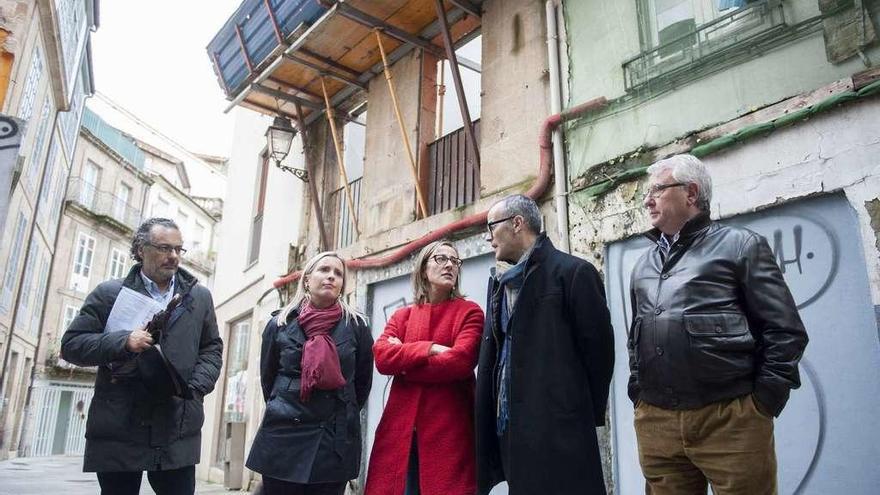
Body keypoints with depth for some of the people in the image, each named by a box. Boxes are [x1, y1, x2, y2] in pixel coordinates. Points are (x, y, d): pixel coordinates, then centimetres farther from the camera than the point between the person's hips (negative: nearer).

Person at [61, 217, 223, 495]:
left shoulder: (200, 297, 11)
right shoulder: (109, 293, 3)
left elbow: (212, 349, 15)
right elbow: (71, 344, 2)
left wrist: (196, 386, -4)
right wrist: (122, 342, -16)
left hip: (178, 433, 2)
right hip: (119, 431, -1)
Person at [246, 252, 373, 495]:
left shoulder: (356, 325, 1)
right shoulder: (279, 324, 4)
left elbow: (363, 381, 7)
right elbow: (267, 378, 13)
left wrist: (342, 415, 10)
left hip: (336, 441, 0)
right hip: (283, 436, 1)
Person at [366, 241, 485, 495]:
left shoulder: (469, 312, 5)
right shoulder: (401, 316, 15)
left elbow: (460, 360, -11)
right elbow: (382, 356, -2)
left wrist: (403, 361, -3)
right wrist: (430, 349, -12)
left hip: (449, 428, -3)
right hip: (400, 426, 3)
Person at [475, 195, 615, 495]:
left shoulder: (572, 272, -6)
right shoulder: (499, 281, 17)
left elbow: (598, 346, -7)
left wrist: (587, 415, -3)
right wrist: (495, 413, 9)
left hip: (558, 428, -7)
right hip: (511, 426, 7)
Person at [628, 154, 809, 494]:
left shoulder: (739, 245, 2)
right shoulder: (643, 265, 17)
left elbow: (785, 330, -3)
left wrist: (762, 402, -8)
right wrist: (638, 396, 12)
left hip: (730, 418, -4)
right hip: (654, 422, 5)